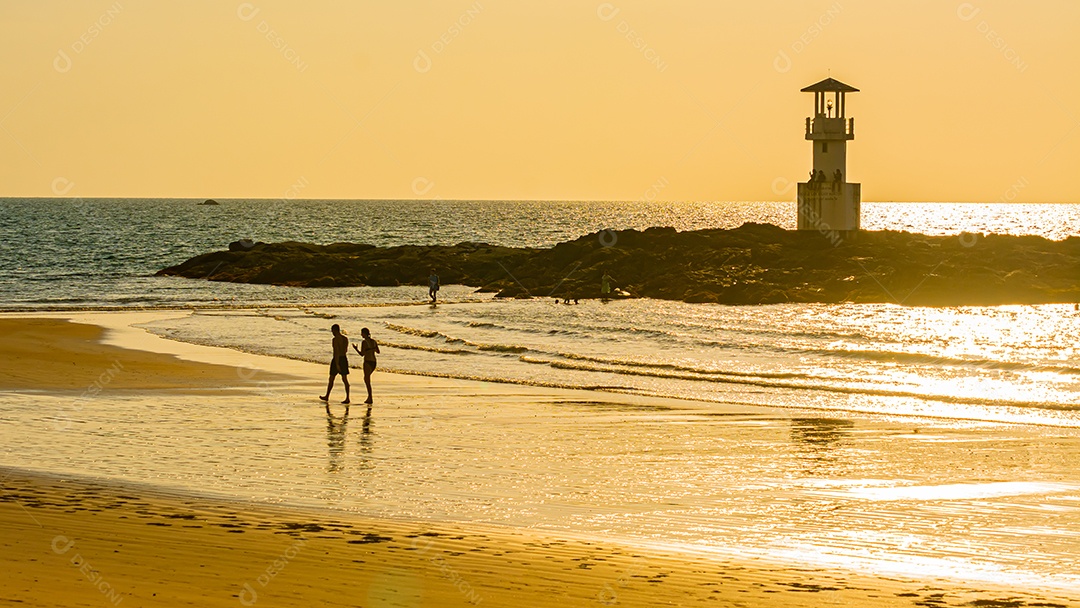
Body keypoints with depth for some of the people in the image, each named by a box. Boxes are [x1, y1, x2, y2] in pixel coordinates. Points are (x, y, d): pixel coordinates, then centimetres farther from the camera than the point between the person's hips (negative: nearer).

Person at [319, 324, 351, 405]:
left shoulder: (335, 339, -16)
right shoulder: (346, 338, 7)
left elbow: (336, 352, -22)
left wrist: (337, 364, -24)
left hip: (337, 360, -6)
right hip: (344, 359, 7)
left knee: (331, 379, 9)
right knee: (345, 379, 4)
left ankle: (327, 397, 22)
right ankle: (347, 398, -4)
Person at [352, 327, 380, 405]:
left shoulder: (364, 342, -13)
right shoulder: (373, 341, 8)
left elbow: (362, 354, -16)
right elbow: (378, 351, 15)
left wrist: (356, 349, 0)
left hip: (368, 362, -8)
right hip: (374, 362, 8)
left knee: (368, 381, 0)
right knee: (366, 379, 22)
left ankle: (370, 399, -1)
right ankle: (369, 397, 21)